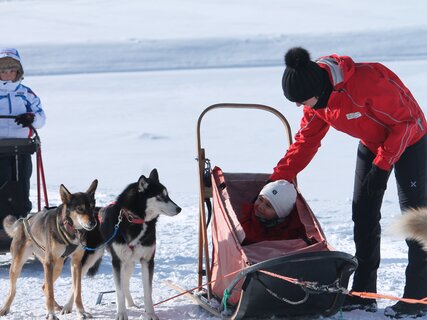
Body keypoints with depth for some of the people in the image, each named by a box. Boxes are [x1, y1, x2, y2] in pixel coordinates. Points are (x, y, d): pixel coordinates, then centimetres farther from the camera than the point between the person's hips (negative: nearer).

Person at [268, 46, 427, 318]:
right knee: (363, 213, 3)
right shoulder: (316, 98, -13)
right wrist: (278, 178, -7)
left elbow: (405, 121, -28)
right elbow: (306, 140, -1)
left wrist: (381, 165, -28)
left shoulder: (367, 82, -37)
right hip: (372, 143, 7)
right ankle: (364, 294, 9)